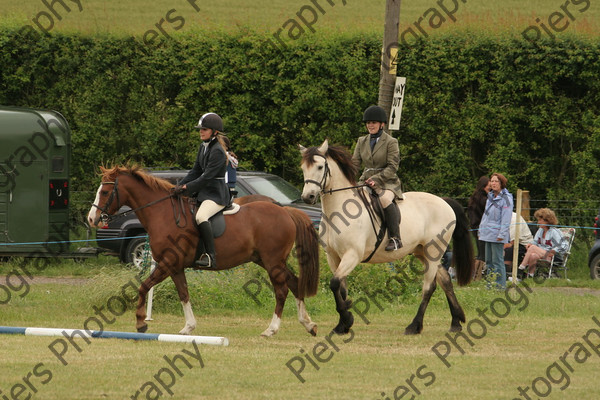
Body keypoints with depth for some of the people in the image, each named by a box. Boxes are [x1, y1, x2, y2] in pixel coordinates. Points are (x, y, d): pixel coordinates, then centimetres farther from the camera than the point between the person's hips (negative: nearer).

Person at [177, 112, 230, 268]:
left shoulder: (217, 151, -17)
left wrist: (187, 187, -20)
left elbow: (207, 177, -21)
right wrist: (181, 186, 2)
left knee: (201, 216, -35)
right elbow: (196, 171, 15)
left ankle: (210, 256, -39)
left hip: (217, 194, -11)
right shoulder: (203, 147, 12)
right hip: (203, 192, 11)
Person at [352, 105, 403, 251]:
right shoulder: (362, 142, 12)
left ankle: (395, 238, -29)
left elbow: (392, 167, -10)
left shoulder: (391, 142, -3)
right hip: (366, 181, 6)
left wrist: (376, 179, -22)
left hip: (387, 182, -6)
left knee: (385, 199, -36)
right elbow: (355, 163, 11)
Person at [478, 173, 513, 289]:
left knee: (497, 262, -7)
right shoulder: (490, 197, 16)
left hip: (497, 235, -9)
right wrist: (481, 230, 20)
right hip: (487, 234, 9)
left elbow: (506, 219, -14)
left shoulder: (506, 199, -10)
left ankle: (501, 286, -2)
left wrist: (501, 234, -19)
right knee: (489, 262, 12)